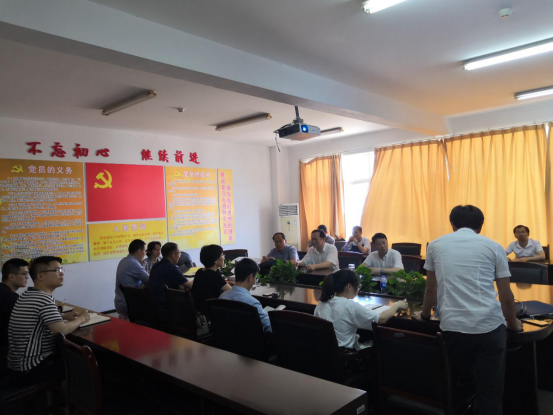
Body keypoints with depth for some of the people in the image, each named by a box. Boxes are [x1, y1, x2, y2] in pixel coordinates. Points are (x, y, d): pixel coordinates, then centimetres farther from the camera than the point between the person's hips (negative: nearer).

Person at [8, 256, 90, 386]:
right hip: (31, 368, -9)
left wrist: (68, 318, 4)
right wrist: (81, 319, -9)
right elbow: (62, 330, -26)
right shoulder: (44, 299, -21)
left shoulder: (27, 295, 10)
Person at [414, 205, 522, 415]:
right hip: (490, 326, 0)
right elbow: (506, 297, 10)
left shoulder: (436, 245, 11)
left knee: (454, 386, 18)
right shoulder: (494, 246, 8)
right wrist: (513, 324, 28)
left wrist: (424, 315, 38)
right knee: (489, 391, 8)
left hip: (452, 326, 1)